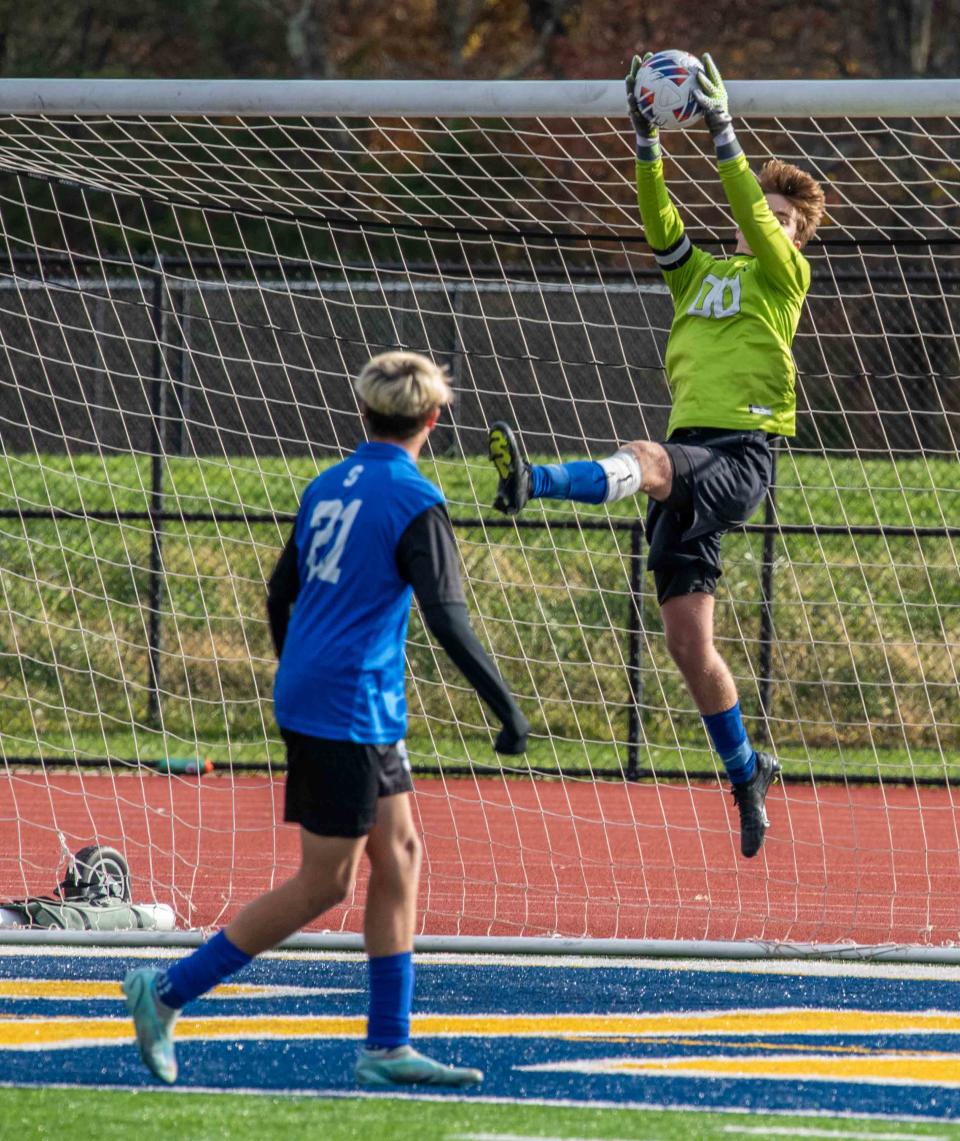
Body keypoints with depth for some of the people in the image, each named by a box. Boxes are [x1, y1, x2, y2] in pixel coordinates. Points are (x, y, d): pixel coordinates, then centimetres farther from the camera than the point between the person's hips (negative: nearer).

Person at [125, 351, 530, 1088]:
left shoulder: (328, 487, 11)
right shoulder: (415, 502, -12)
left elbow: (280, 593, 19)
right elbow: (447, 619, -19)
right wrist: (505, 707, -17)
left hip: (306, 694, 9)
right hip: (351, 711, -9)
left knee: (399, 856, 11)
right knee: (322, 887, -1)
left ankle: (387, 1047, 9)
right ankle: (168, 992, 1)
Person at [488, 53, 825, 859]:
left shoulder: (784, 276, 7)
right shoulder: (699, 273, 22)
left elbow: (750, 208, -8)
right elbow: (659, 217, 8)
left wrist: (722, 128, -13)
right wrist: (648, 138, -5)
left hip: (742, 454, -7)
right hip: (689, 464, 7)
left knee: (649, 461, -38)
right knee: (689, 642, 5)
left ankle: (535, 482, -65)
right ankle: (745, 772, 19)